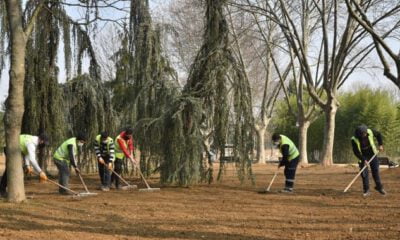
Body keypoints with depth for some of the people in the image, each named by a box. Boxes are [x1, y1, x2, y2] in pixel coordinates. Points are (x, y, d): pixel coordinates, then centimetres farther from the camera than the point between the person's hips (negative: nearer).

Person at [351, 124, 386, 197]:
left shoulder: (370, 132, -20)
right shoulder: (354, 140, -26)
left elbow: (378, 134, 1)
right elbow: (356, 152, -19)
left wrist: (380, 145, -6)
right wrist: (363, 160, -25)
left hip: (373, 155, 2)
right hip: (363, 157, -2)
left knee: (375, 171, 7)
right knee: (364, 173, -7)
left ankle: (379, 187, 24)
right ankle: (366, 190, 2)